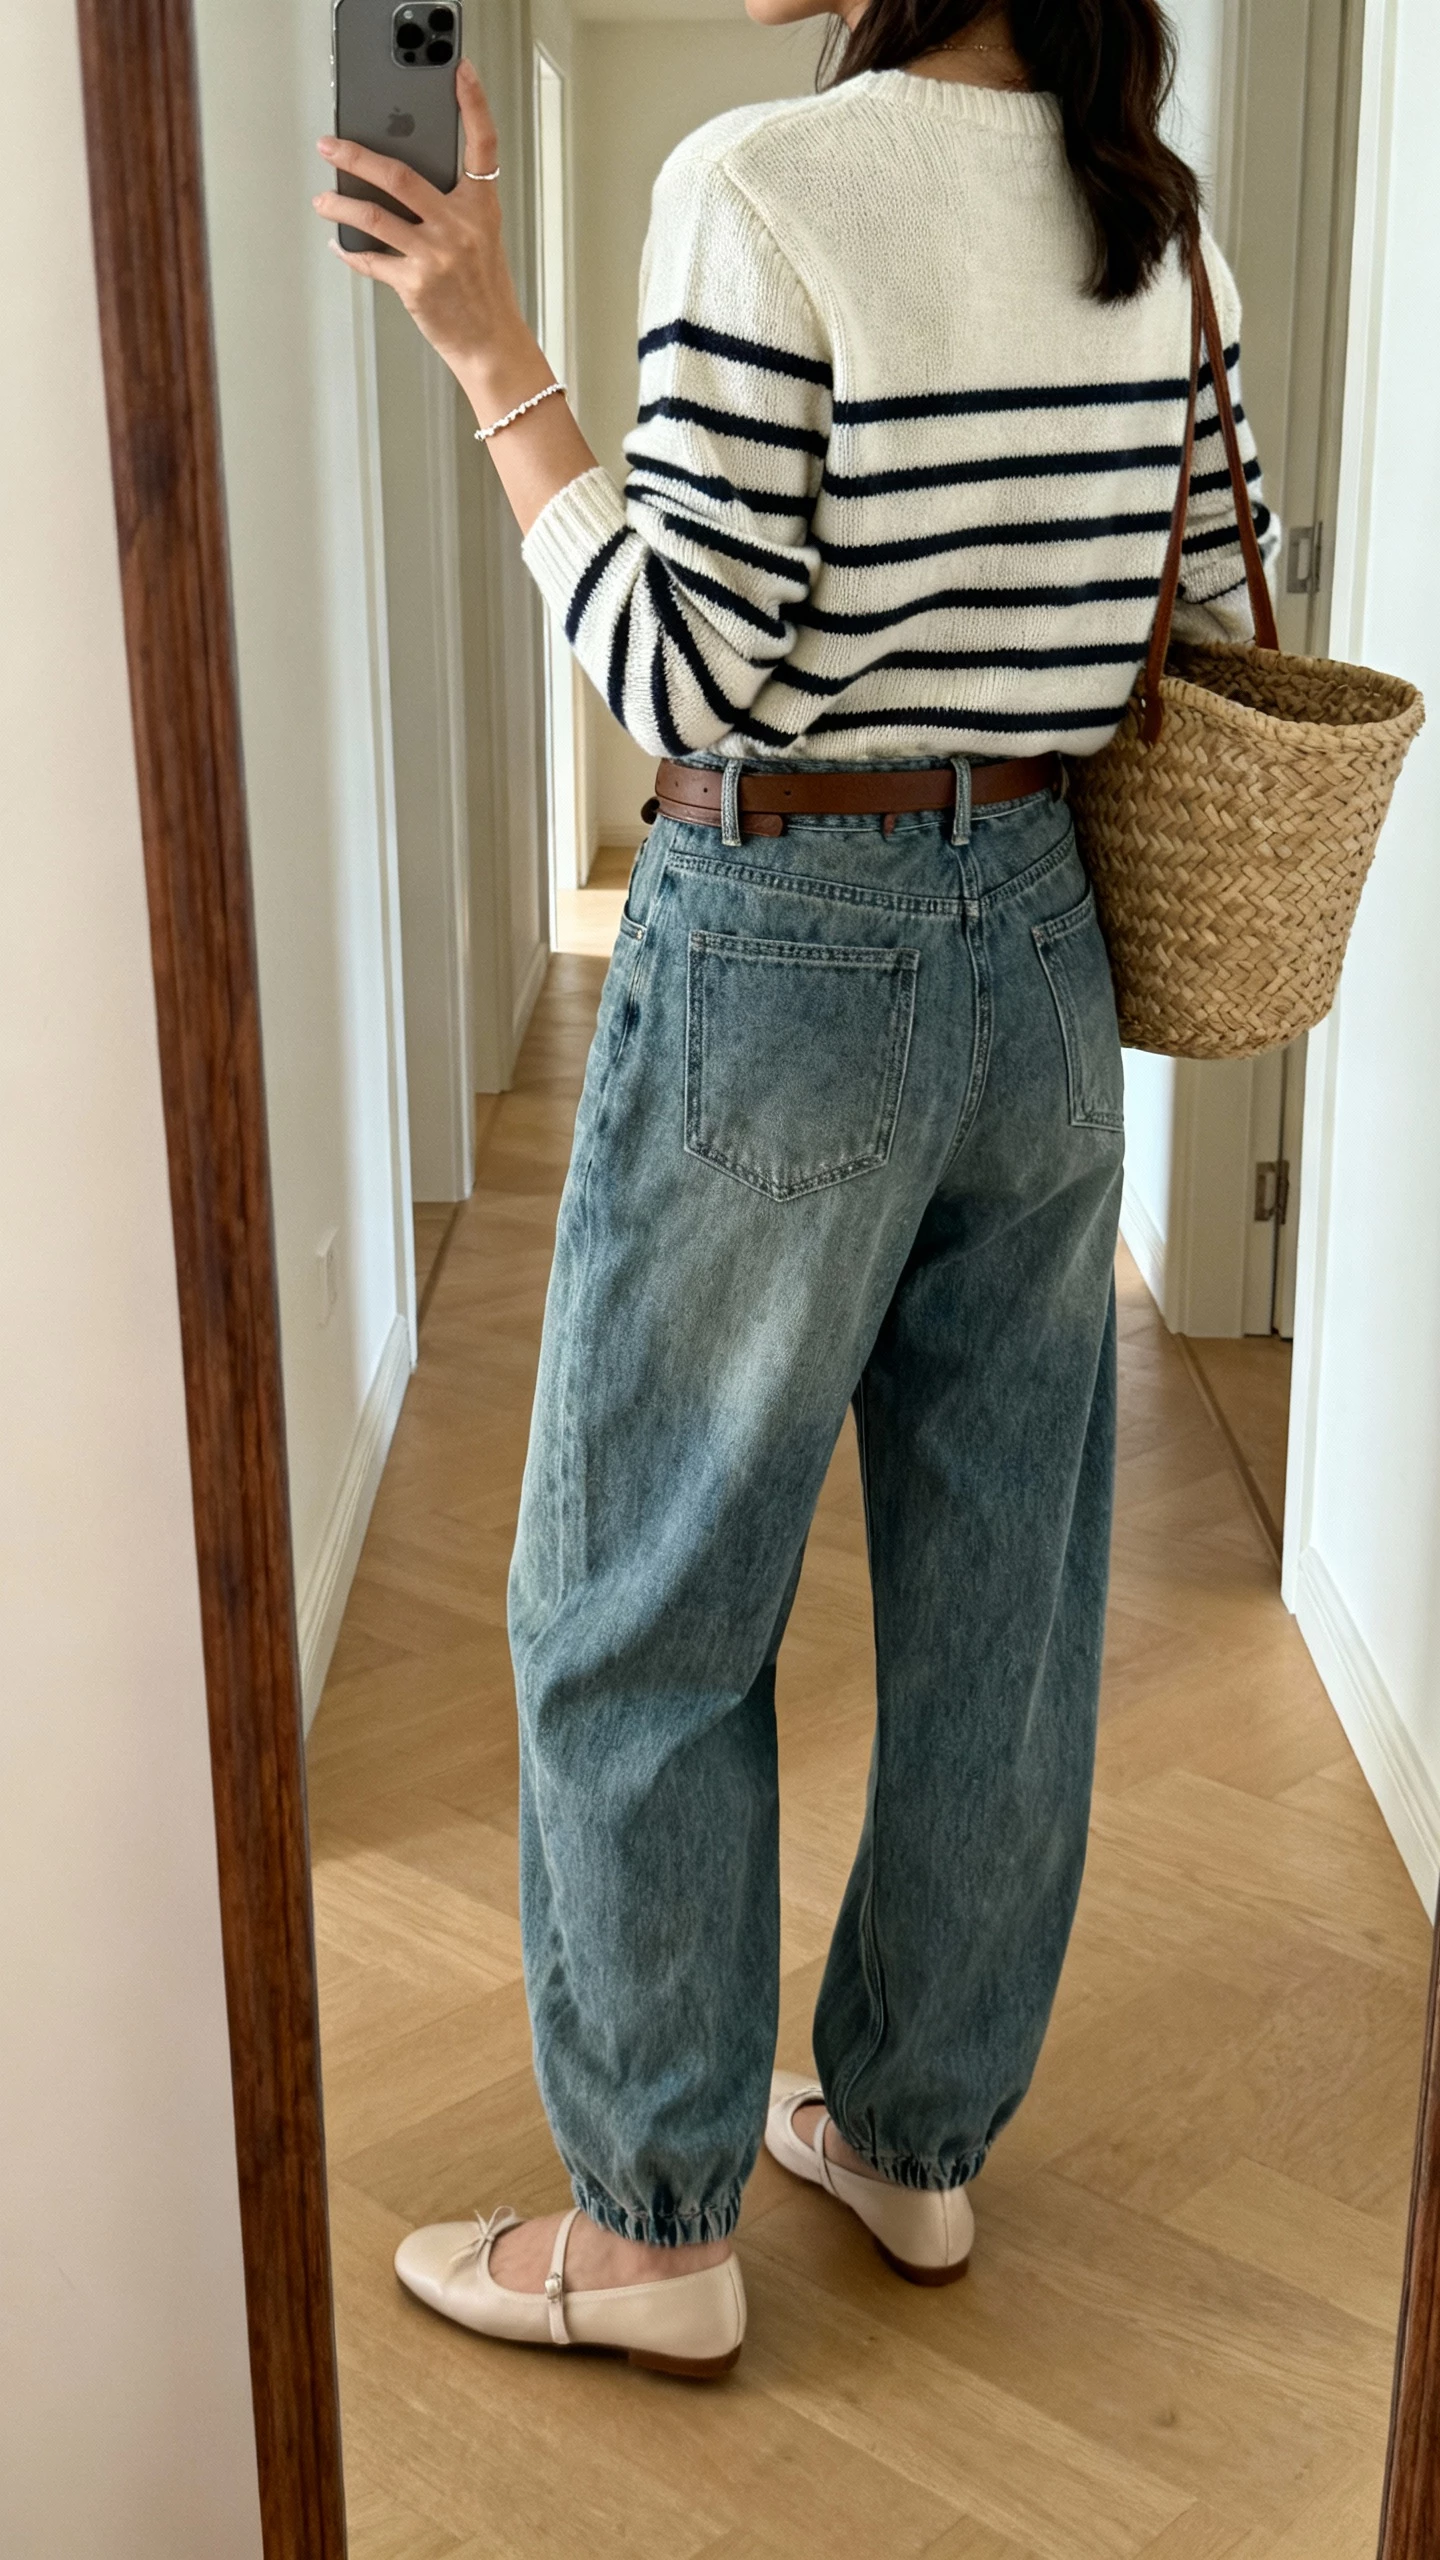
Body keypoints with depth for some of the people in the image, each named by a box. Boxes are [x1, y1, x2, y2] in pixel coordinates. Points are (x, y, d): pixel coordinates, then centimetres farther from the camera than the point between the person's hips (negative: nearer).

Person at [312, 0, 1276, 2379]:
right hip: (1040, 947, 7)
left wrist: (494, 354, -11)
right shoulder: (1151, 207, 6)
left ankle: (659, 2227, 22)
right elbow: (1225, 605, 11)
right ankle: (920, 2139, 33)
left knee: (640, 1611, 8)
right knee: (1001, 1593, 15)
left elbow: (684, 677, -16)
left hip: (786, 954, -7)